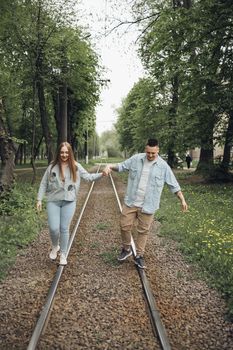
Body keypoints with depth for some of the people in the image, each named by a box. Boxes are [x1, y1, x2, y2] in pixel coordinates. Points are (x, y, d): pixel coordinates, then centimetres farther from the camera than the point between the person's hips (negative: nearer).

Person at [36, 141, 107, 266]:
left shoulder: (75, 166, 0)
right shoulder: (52, 166, -1)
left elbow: (88, 177, 0)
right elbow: (44, 184, 4)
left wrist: (101, 174, -15)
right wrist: (39, 199, 2)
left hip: (69, 202, 0)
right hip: (53, 201, 0)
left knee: (64, 229, 5)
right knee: (54, 228, -4)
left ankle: (63, 254, 24)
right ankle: (55, 247, 29)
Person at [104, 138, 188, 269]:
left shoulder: (163, 166, -7)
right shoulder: (136, 159, -2)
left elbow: (174, 184, -1)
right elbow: (122, 166, 9)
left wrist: (182, 200, -3)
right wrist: (111, 166, -10)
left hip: (147, 205, -1)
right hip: (131, 202, 2)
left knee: (143, 231, 9)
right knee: (125, 226, 7)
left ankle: (139, 256, 25)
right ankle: (126, 249, 31)